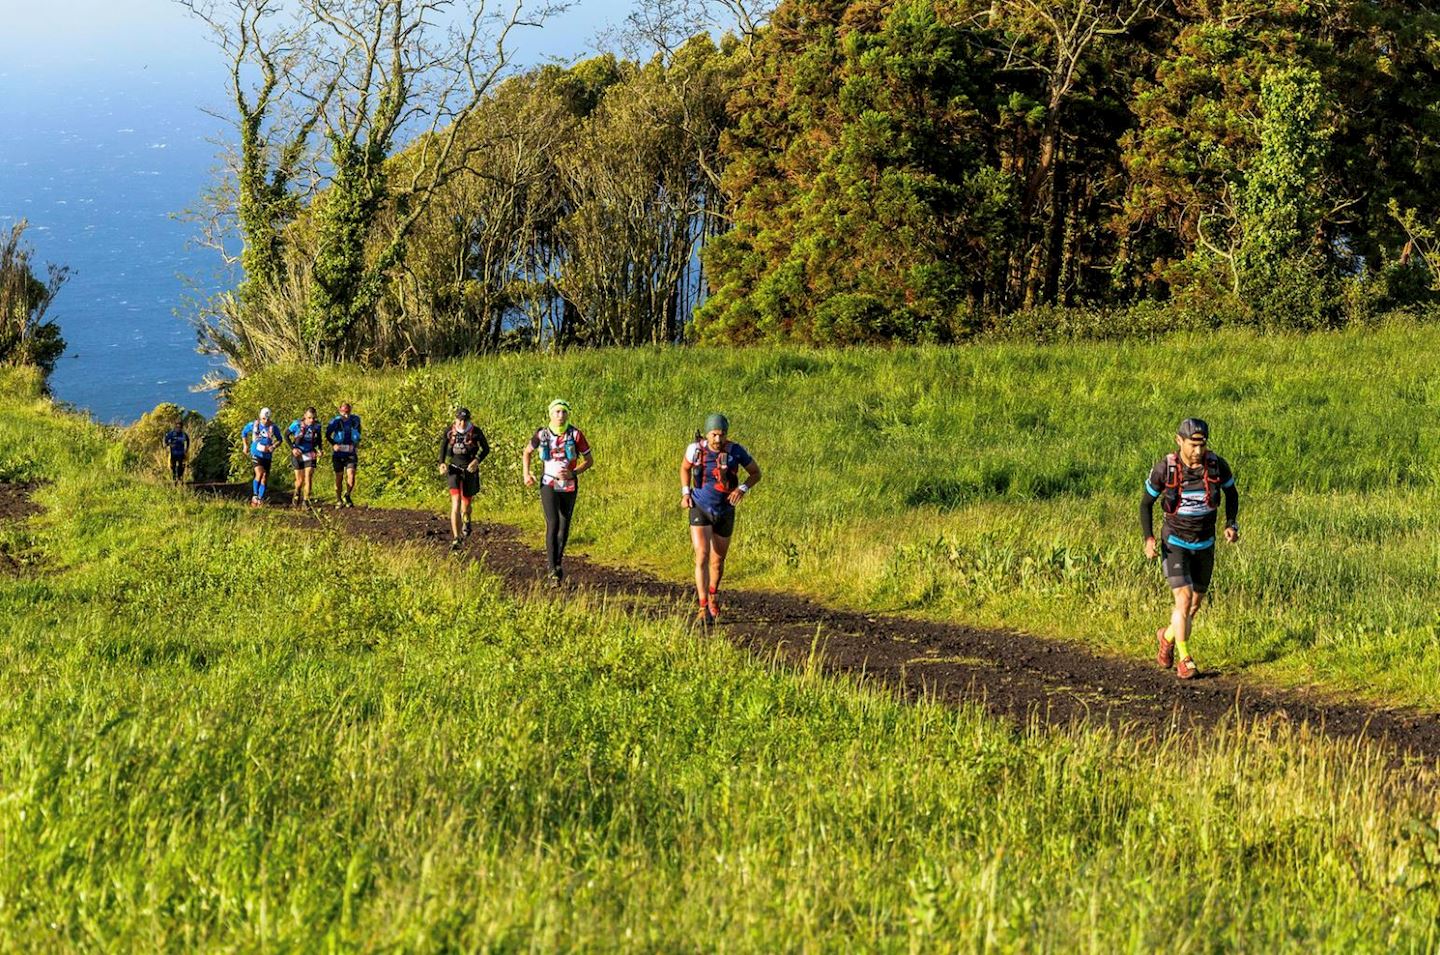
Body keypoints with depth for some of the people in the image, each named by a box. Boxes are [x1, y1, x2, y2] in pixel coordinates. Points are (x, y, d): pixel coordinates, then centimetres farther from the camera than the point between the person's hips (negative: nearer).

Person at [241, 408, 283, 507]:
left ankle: (260, 499, 17)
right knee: (259, 474, -22)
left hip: (267, 455, 2)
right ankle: (255, 495, -8)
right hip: (256, 454, -2)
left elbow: (279, 440, 9)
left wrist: (274, 446, -9)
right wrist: (245, 446, 10)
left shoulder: (273, 427, -4)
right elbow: (244, 433, 14)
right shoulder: (253, 425, -4)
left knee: (264, 478, 5)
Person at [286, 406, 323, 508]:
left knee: (308, 477, -11)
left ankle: (306, 501, -1)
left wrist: (319, 449, -4)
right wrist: (292, 448, -11)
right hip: (298, 454, -1)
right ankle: (296, 495, 33)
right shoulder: (297, 424, -16)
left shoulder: (316, 426, -8)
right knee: (300, 479, 2)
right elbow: (286, 435, -2)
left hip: (310, 454, 1)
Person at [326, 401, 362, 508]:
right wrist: (334, 444, -14)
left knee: (351, 474, -15)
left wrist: (357, 444, 10)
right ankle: (338, 500, 17)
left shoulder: (355, 420, 1)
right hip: (339, 452, -1)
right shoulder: (335, 421, -8)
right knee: (339, 477, 4)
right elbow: (327, 435, 1)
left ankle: (347, 496, 5)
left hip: (351, 452, 1)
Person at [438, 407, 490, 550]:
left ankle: (467, 521, 49)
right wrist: (442, 463, -9)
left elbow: (486, 448, -1)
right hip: (455, 470, 0)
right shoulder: (449, 431, -7)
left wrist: (477, 460, -19)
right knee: (455, 504, -18)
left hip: (470, 471, 0)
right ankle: (455, 539, -19)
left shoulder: (476, 432, -11)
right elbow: (443, 447, 8)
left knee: (465, 506, 10)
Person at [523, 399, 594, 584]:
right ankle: (553, 570, -14)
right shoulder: (542, 435, -4)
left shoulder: (576, 435, -8)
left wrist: (573, 473, -16)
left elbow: (589, 460, -1)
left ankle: (558, 562, 31)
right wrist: (526, 473, 0)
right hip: (549, 485, -1)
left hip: (569, 487, 1)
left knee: (564, 526, 10)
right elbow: (527, 452, 14)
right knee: (552, 524, -14)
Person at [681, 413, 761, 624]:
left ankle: (711, 596, 44)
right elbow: (684, 468, 9)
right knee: (702, 557, -18)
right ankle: (704, 609, -20)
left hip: (724, 512, 1)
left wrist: (742, 489, -20)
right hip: (700, 509, -1)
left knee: (718, 560, 16)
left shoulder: (736, 451, -16)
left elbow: (756, 473, -2)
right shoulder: (696, 449, -13)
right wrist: (685, 493, -3)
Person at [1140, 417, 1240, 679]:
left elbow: (1231, 494, 7)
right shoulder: (1165, 468, -17)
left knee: (1196, 604, 13)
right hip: (1175, 543, -3)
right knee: (1184, 599, -17)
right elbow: (1146, 502, -3)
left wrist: (1231, 524, -8)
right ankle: (1184, 660, -3)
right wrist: (1148, 538, -15)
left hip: (1205, 544, 3)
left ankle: (1167, 636, 41)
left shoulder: (1217, 465, -13)